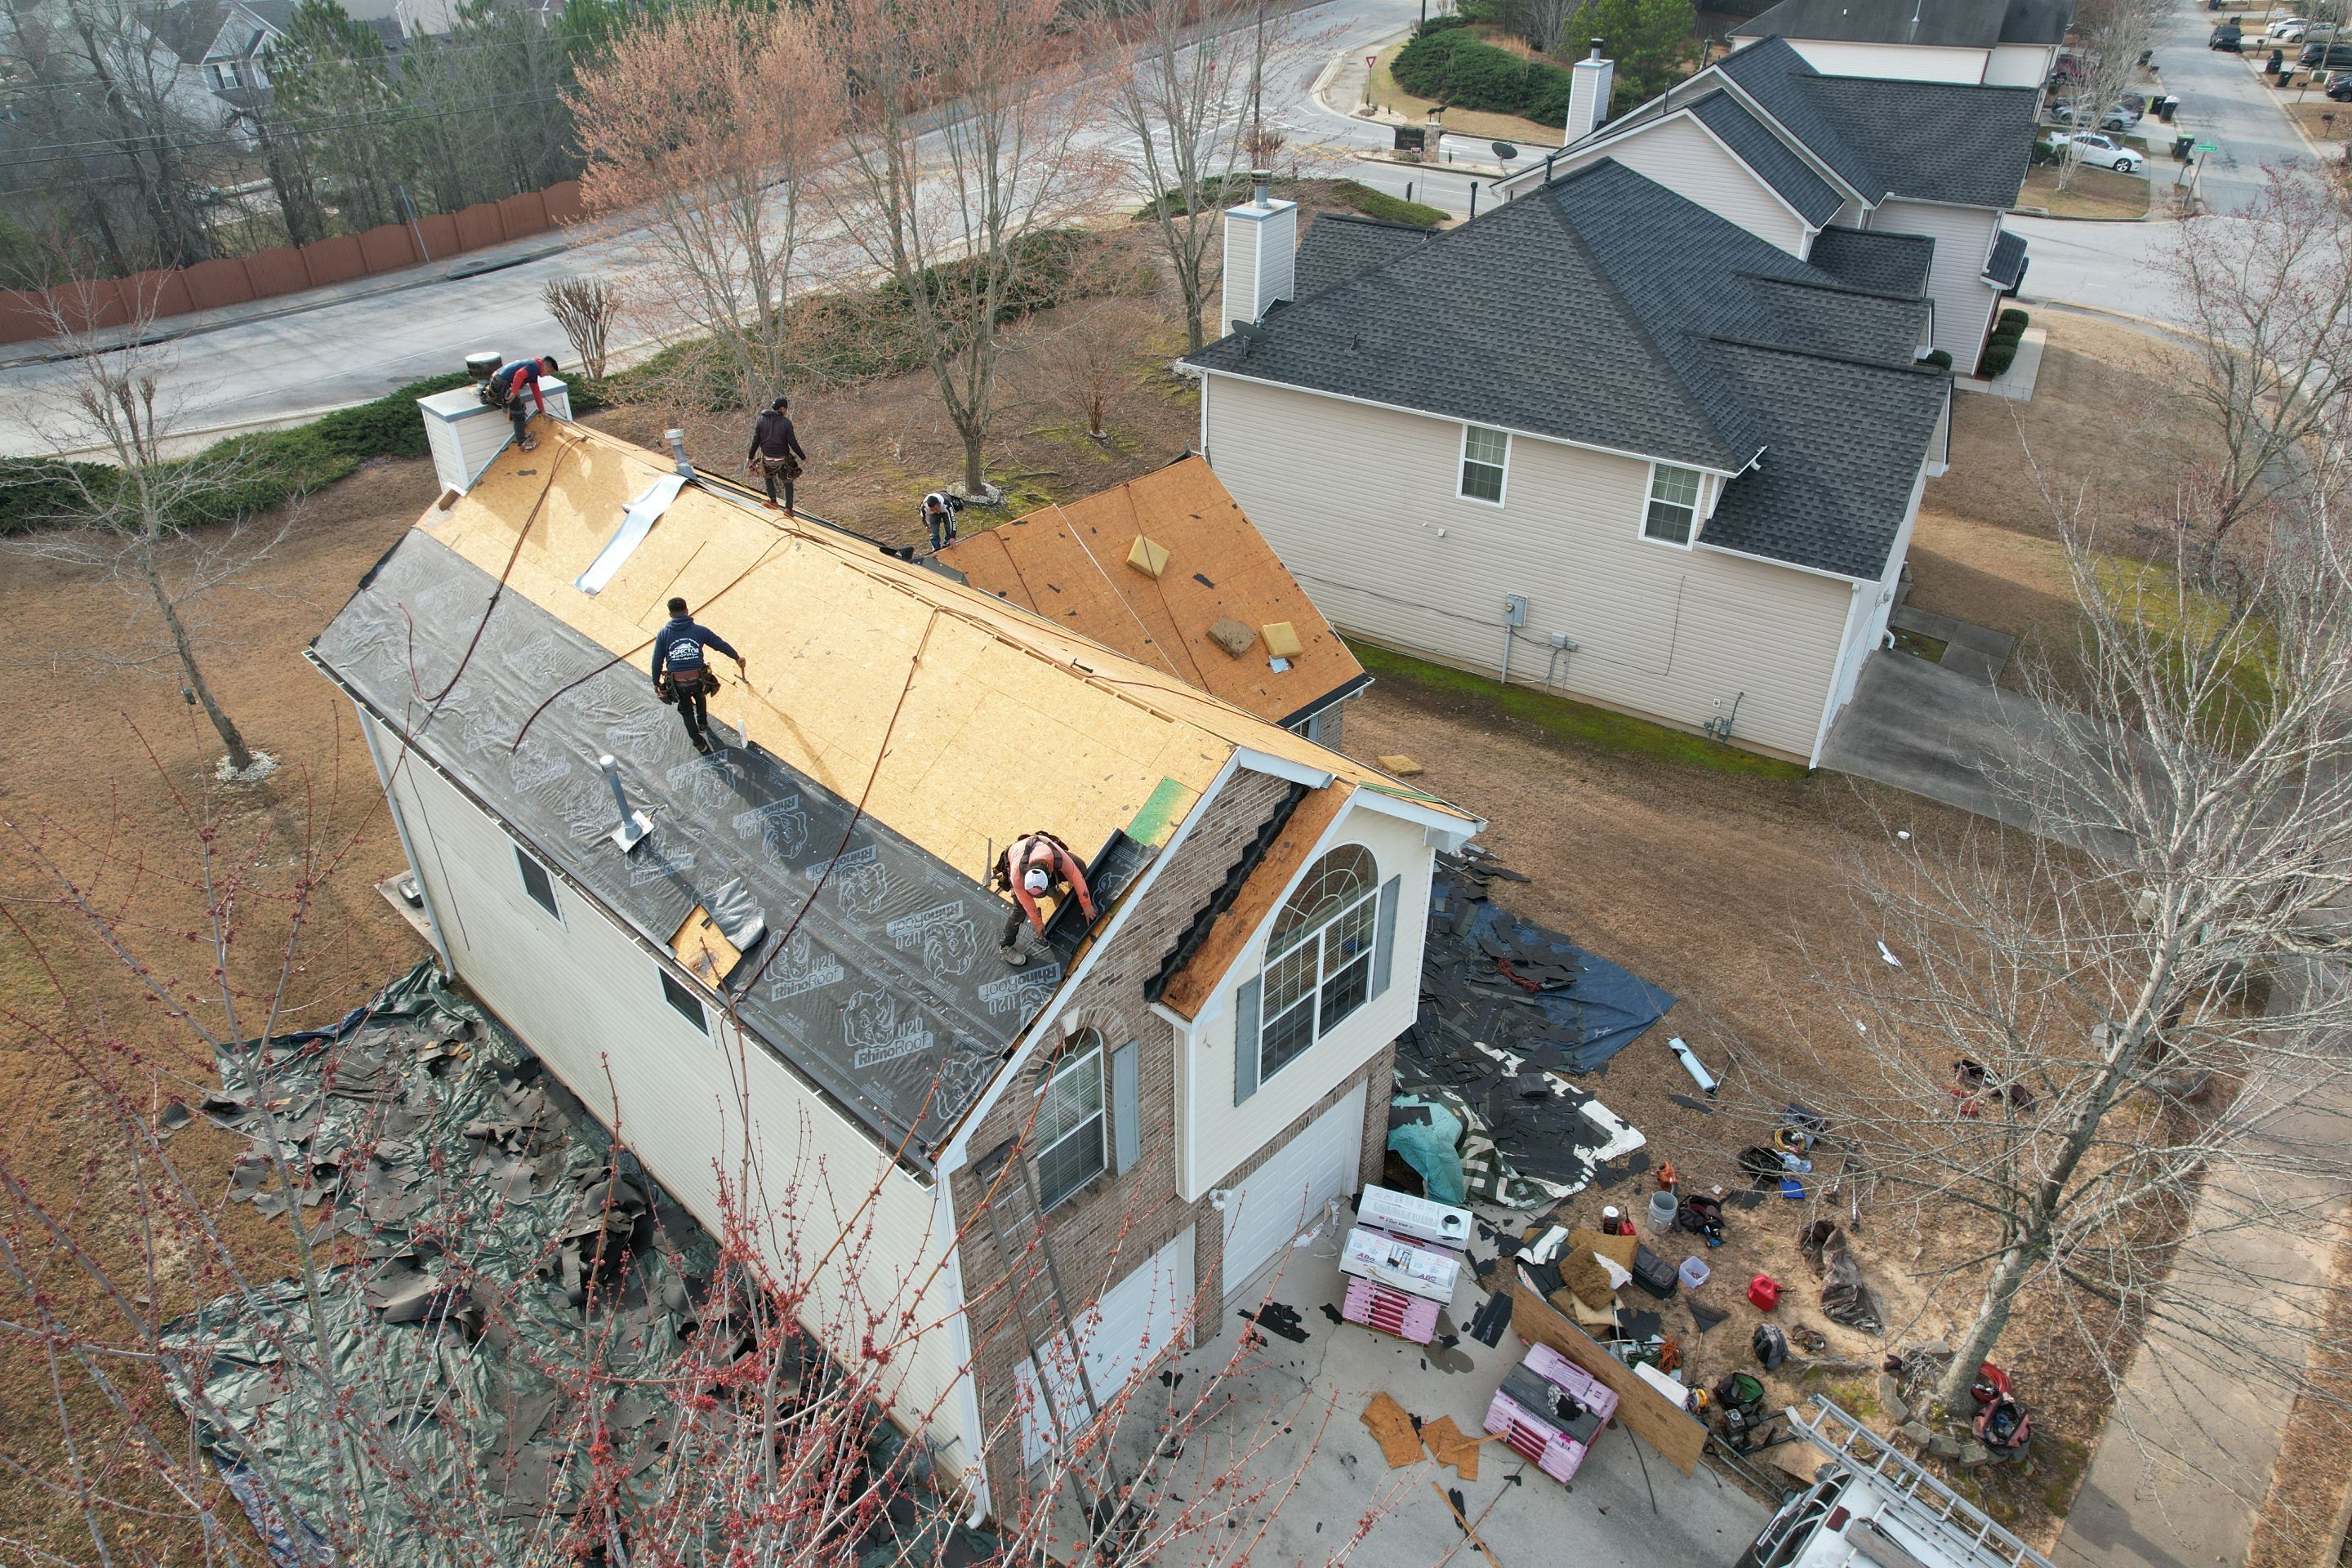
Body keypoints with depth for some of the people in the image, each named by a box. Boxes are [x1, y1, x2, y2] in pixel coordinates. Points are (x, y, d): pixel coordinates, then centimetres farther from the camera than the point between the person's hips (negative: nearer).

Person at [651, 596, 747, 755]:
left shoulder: (663, 634, 0)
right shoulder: (699, 630, 0)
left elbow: (657, 661, 2)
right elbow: (721, 644, 12)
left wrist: (656, 682, 15)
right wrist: (737, 658, 28)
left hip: (676, 683, 0)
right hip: (698, 679, 0)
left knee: (686, 710, 26)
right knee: (700, 697, 37)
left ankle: (699, 743, 30)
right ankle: (702, 725, 55)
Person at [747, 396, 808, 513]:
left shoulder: (762, 420, -4)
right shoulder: (786, 422, -12)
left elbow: (756, 441, -2)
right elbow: (792, 443, -12)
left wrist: (750, 457, 9)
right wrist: (803, 457, 1)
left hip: (767, 459, 2)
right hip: (783, 459, -2)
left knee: (768, 477, 31)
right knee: (788, 483, 18)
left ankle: (773, 501, 23)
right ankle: (788, 509, 13)